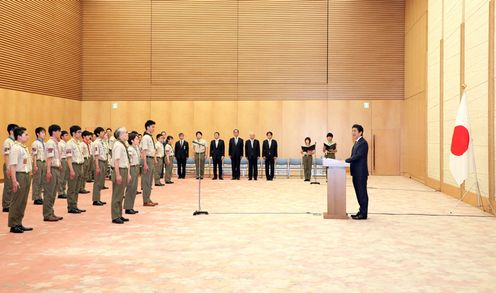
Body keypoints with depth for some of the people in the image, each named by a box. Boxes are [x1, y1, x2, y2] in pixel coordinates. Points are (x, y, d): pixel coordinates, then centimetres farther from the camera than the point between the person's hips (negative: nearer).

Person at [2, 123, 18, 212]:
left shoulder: (15, 142, 11)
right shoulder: (7, 142, -12)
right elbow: (6, 156, -16)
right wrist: (8, 168, -19)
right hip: (9, 166, -8)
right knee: (8, 186, -2)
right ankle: (6, 206, 6)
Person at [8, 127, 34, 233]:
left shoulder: (24, 148, 14)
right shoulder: (15, 148, -13)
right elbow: (12, 165, -18)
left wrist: (29, 176, 14)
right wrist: (14, 181, -22)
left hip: (26, 175, 9)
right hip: (19, 175, -9)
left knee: (23, 202, 13)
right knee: (16, 202, -1)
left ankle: (19, 224, 21)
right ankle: (13, 225, 8)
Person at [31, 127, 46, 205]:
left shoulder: (44, 143, 12)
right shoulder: (35, 143, -10)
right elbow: (34, 155, -13)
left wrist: (46, 163, 13)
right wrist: (35, 165, -16)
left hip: (44, 162, 7)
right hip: (38, 162, -7)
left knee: (42, 181, 11)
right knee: (37, 181, 0)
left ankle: (39, 197, 20)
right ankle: (36, 198, 7)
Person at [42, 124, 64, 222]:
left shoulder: (56, 143, 14)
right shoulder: (50, 143, -13)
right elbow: (49, 158, -20)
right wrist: (48, 171, -25)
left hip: (56, 169, 10)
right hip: (52, 169, -10)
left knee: (53, 194, 14)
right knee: (49, 194, -2)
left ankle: (51, 213, 23)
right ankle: (47, 215, 5)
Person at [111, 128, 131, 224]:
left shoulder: (123, 145, 14)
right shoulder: (118, 145, -15)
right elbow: (116, 161, -21)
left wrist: (128, 174, 19)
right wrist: (118, 175, -23)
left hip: (124, 170, 9)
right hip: (119, 170, -9)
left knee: (120, 194, 15)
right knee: (117, 195, -2)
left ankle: (119, 215, 25)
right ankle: (115, 217, 6)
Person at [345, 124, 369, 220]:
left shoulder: (363, 143, -13)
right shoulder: (357, 143, 17)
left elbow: (357, 156, -21)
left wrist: (345, 160, -20)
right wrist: (347, 161, 4)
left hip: (361, 172, -10)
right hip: (356, 172, 10)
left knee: (362, 193, -3)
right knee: (359, 193, 14)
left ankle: (363, 214, 3)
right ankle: (361, 211, 23)